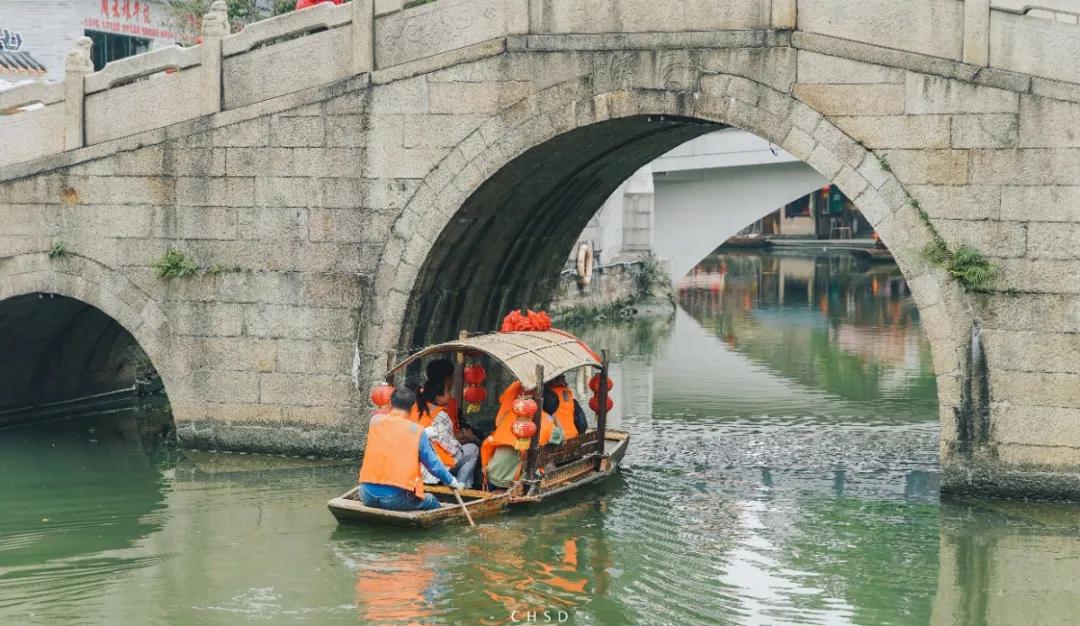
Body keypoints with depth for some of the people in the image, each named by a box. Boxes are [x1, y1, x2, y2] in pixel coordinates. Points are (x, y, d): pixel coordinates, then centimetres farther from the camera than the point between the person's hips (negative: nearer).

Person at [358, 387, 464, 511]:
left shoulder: (375, 420, 6)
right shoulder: (416, 431, -1)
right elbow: (433, 465, 4)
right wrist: (453, 482, 18)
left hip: (368, 495, 3)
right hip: (396, 499, -3)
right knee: (432, 503, 24)